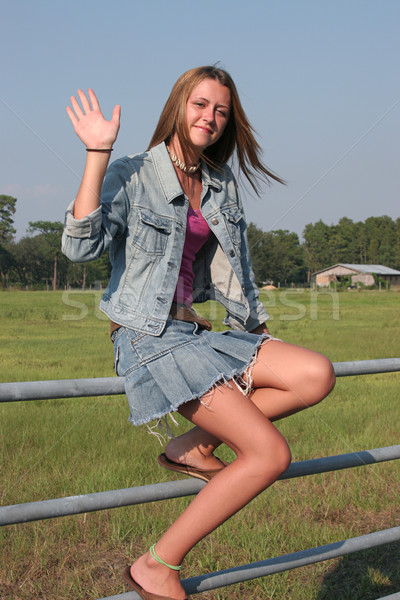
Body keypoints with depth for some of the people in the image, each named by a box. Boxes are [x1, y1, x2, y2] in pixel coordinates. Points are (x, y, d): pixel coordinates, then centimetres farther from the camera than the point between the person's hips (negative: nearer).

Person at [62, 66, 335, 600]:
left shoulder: (223, 188, 14)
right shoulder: (132, 175, -6)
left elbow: (235, 274, 23)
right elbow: (81, 246, -22)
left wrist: (262, 342, 22)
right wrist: (97, 153, -23)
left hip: (196, 334, 7)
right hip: (148, 340, -7)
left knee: (317, 375, -14)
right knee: (272, 453, -18)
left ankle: (196, 447, -1)